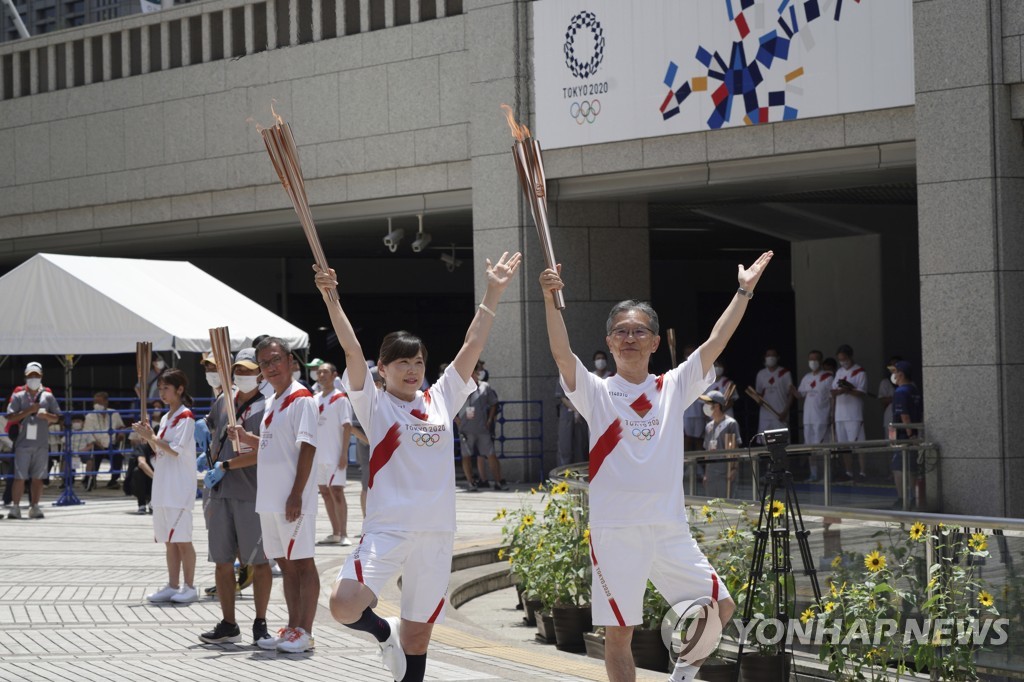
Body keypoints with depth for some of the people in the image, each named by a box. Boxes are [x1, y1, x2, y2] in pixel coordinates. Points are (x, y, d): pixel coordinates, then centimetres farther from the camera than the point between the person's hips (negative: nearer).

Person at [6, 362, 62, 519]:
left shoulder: (48, 396, 10)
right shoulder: (18, 396, 4)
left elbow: (56, 418, 11)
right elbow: (10, 417, -4)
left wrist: (47, 416, -10)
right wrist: (29, 411, -13)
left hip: (42, 443, 2)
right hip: (23, 443, -2)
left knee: (38, 477, 3)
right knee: (19, 477, -4)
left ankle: (34, 506, 8)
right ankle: (15, 507, -1)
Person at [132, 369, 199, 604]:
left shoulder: (185, 417, -9)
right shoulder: (165, 418, 17)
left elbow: (176, 450, -16)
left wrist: (151, 437, -14)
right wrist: (149, 437, 4)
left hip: (179, 487, -8)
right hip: (163, 487, 8)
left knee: (182, 539, -5)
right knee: (169, 540, 9)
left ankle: (189, 587, 0)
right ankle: (172, 586, 13)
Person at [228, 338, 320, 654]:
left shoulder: (301, 399, -11)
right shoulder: (271, 402, 16)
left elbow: (307, 447, -17)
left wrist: (296, 494, -22)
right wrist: (246, 438, 7)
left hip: (291, 499, -9)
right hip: (269, 498, 9)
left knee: (302, 562, -4)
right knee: (285, 564, 12)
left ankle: (304, 631, -1)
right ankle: (292, 627, 18)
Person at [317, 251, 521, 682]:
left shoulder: (440, 400, 12)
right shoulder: (374, 405, 2)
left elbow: (473, 345, 13)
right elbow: (352, 350, -10)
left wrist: (494, 292, 12)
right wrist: (331, 299, -21)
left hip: (436, 533, 4)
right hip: (387, 529, -3)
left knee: (418, 633, 10)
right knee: (343, 607, -23)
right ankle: (384, 632, 11)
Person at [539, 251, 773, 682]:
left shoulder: (673, 388, 9)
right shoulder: (596, 393, 1)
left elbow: (715, 343, 3)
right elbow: (562, 353, -14)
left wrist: (744, 292, -2)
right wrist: (551, 300, -28)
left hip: (670, 528, 3)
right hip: (614, 530, -3)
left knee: (720, 609, 3)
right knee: (618, 631, 0)